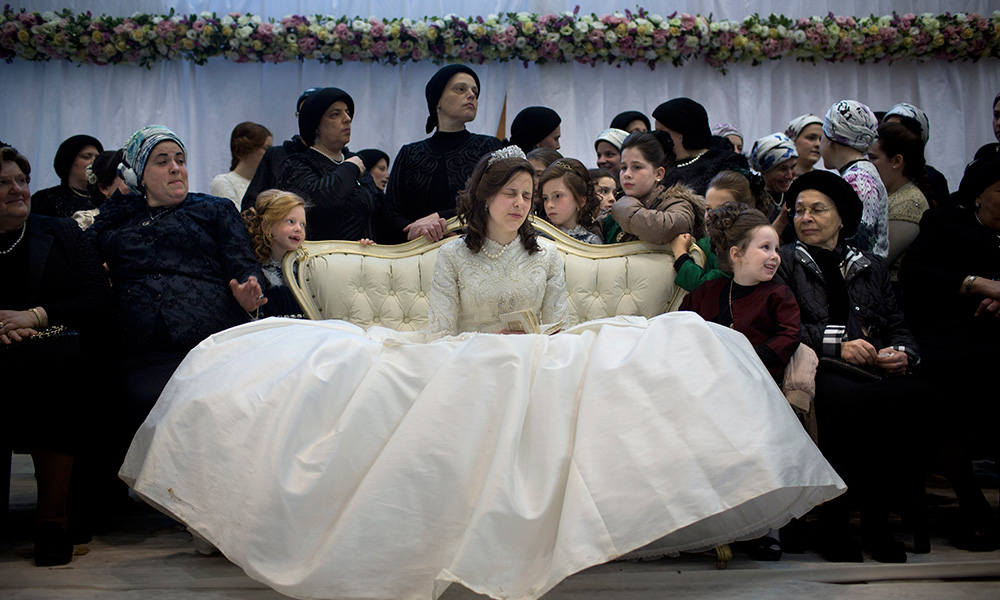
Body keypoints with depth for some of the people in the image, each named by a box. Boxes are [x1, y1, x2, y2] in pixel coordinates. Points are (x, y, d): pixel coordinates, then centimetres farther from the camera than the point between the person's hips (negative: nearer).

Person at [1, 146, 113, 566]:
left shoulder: (62, 235, 17)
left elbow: (100, 302, 4)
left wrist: (34, 317, -10)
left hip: (60, 373, 0)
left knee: (49, 380, -36)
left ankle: (53, 517, -25)